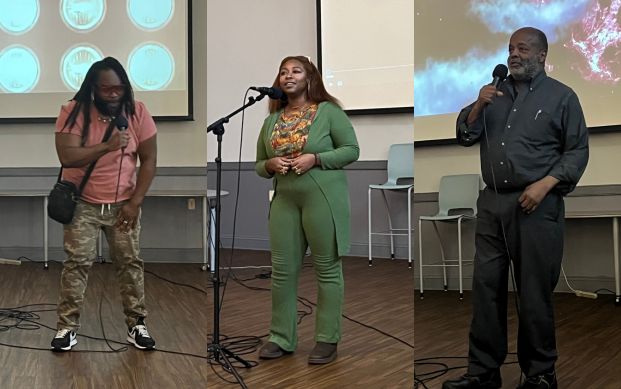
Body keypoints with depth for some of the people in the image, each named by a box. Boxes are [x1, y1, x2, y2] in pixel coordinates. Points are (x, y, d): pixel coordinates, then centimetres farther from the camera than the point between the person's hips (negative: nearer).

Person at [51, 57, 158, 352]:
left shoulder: (137, 112, -9)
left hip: (123, 203, 2)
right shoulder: (74, 112, -14)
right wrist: (107, 146, -36)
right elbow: (66, 156, -24)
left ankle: (136, 325, 13)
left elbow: (149, 160, -6)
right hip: (82, 202, -1)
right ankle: (67, 326, 7)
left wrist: (135, 202, -10)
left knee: (130, 262, 3)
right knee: (77, 262, -4)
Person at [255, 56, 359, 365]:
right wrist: (271, 165, -5)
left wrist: (315, 159, -15)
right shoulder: (272, 120, 12)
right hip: (284, 199, 5)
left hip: (323, 197, -5)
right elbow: (259, 165, 18)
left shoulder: (328, 111, -1)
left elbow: (352, 150, -4)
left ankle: (327, 340, 10)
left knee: (327, 268, 1)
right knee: (282, 269, 5)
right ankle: (282, 338, 17)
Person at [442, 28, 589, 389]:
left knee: (535, 292, 1)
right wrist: (479, 105, -6)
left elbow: (578, 150, -2)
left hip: (536, 206, -4)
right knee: (486, 287, 5)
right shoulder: (495, 92, 16)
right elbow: (465, 135, 12)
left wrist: (545, 184, -14)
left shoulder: (562, 96, 2)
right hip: (492, 203, 5)